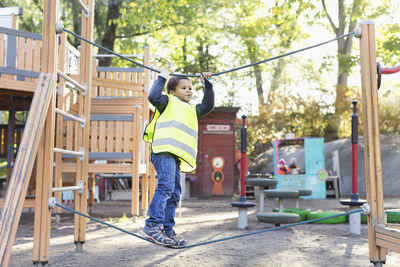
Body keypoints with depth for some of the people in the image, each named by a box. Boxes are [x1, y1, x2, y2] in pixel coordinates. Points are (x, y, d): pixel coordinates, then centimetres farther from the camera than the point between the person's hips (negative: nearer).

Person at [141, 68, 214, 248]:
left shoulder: (193, 110, 34)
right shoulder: (168, 101, 13)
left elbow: (208, 106, 31)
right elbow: (154, 97, -5)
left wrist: (208, 84, 29)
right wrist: (162, 78, 6)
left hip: (177, 157, 8)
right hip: (164, 151, -8)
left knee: (174, 194, 5)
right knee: (165, 186, -22)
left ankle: (167, 231, 9)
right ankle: (152, 226, -24)